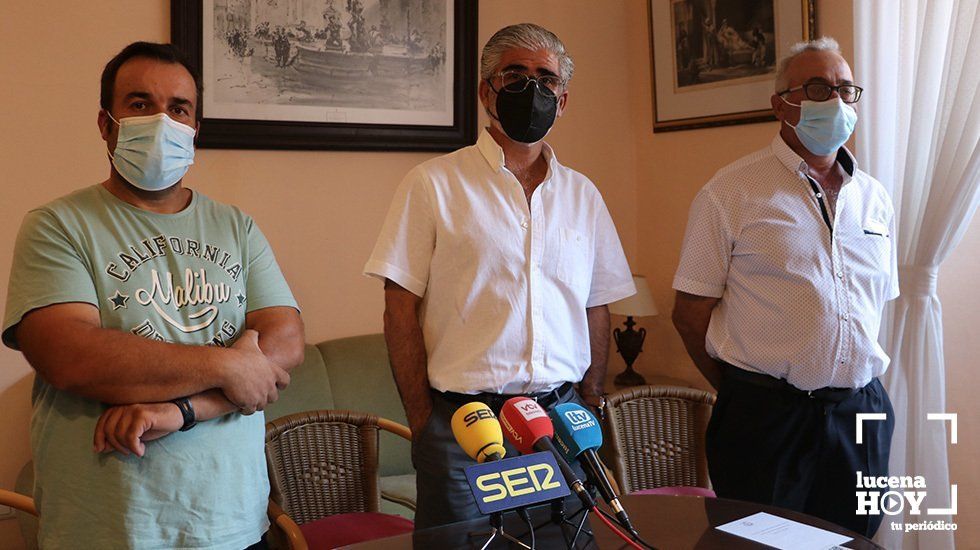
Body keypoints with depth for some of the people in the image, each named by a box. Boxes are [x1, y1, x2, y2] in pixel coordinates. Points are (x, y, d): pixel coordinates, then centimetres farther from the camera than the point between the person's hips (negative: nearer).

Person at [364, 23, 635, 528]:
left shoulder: (583, 196, 11)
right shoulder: (433, 184, -2)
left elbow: (597, 310, 14)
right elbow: (401, 310, -5)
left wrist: (590, 407, 5)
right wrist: (424, 425, -9)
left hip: (563, 422, 4)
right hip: (462, 424, -4)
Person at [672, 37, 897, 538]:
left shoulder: (875, 197, 11)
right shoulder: (731, 193, -6)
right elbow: (690, 313, -6)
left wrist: (850, 389, 11)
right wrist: (746, 392, 2)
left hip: (861, 414, 5)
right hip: (765, 420, -5)